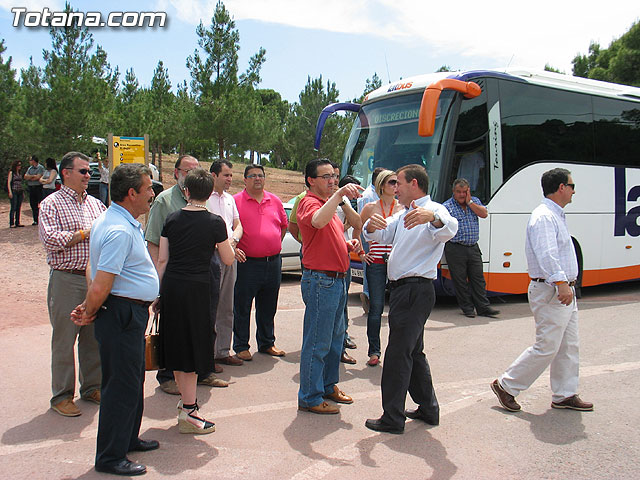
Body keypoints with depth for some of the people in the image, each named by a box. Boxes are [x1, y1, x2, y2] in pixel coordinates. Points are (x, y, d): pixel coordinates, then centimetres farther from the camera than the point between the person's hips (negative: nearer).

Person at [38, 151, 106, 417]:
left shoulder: (95, 203, 15)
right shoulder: (52, 204, -2)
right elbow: (51, 240, -15)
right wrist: (86, 233, -12)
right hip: (66, 279, -5)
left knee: (94, 336, 12)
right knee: (64, 339, 2)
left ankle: (92, 387, 26)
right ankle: (62, 396, 15)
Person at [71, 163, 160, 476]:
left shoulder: (125, 223, 12)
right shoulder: (119, 231, -23)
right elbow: (100, 286, -25)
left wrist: (87, 308, 11)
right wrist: (89, 313, -8)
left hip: (131, 313, 11)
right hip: (122, 314, -11)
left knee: (133, 380, 21)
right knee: (122, 385, 0)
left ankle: (128, 439, 38)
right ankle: (110, 458, 14)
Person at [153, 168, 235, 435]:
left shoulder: (172, 219, 4)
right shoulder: (215, 222, -6)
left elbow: (162, 260, 5)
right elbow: (228, 260, 1)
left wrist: (158, 293, 12)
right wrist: (226, 242, 19)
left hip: (171, 285, 5)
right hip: (197, 287, -4)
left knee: (177, 346, 17)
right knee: (193, 349, 3)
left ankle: (186, 398, 35)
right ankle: (188, 412, 7)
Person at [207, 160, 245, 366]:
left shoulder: (230, 199, 18)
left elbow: (238, 225, 18)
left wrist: (234, 239, -4)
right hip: (211, 256, -8)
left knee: (227, 308, 12)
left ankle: (223, 351, 20)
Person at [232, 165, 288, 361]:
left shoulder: (274, 201, 11)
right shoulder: (236, 201, -3)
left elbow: (284, 225, 23)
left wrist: (276, 244, 13)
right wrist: (232, 248, -16)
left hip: (273, 262, 5)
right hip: (247, 263, -4)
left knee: (268, 308, 15)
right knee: (242, 308, 3)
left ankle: (267, 343, 29)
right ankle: (241, 346, 16)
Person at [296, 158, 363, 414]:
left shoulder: (329, 203, 20)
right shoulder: (309, 202, -12)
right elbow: (318, 221, -36)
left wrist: (348, 244, 11)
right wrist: (339, 193, -42)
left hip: (337, 280, 10)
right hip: (320, 280, -10)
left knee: (336, 338, 19)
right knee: (317, 343, -3)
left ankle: (328, 386, 34)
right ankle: (310, 398, 8)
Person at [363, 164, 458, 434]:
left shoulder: (434, 210, -11)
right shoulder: (403, 215, 20)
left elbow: (449, 229, -33)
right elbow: (381, 236, 12)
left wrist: (433, 218, -56)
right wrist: (372, 226, -12)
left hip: (416, 291, -10)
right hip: (402, 289, 10)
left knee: (397, 354, -5)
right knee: (413, 352, 18)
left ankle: (392, 419, 4)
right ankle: (428, 409, 30)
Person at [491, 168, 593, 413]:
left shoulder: (556, 216, 18)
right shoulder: (544, 216, -16)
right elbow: (546, 254, -30)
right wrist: (560, 282, -39)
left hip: (565, 292, 11)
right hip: (551, 292, -11)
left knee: (569, 346, 13)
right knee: (547, 347, -6)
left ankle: (565, 395, 22)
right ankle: (506, 385, 4)